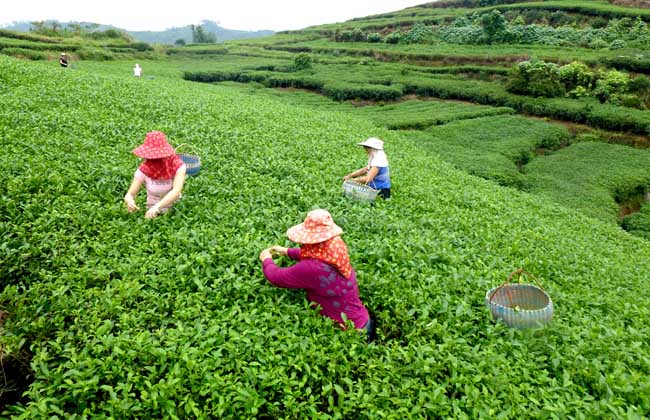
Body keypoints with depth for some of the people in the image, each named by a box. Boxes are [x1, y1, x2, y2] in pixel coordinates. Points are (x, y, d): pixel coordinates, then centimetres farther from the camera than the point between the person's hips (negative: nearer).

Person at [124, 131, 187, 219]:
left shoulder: (178, 166, -19)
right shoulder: (143, 170, -14)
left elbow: (176, 191, -34)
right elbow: (129, 194, -12)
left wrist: (157, 207, -48)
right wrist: (130, 201, -37)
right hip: (154, 213, 1)